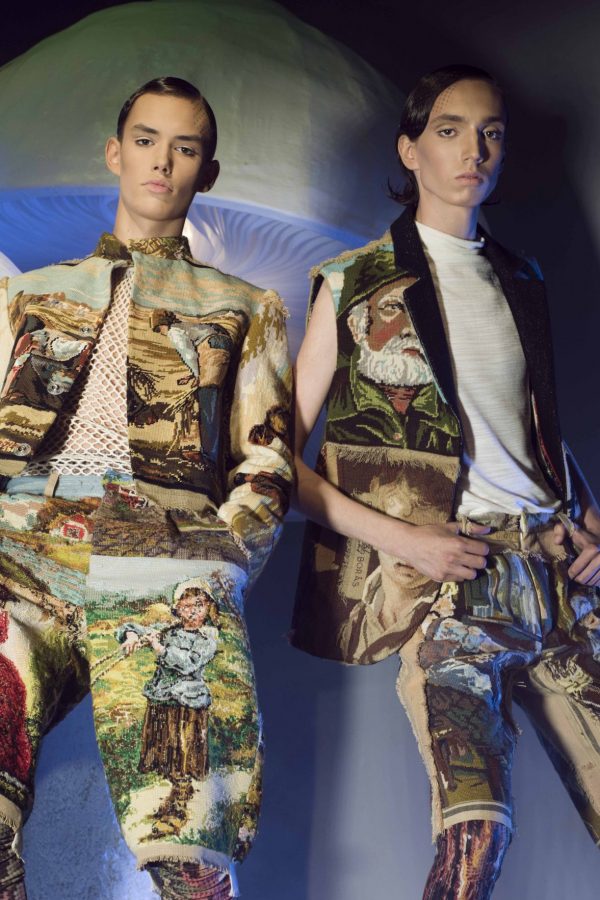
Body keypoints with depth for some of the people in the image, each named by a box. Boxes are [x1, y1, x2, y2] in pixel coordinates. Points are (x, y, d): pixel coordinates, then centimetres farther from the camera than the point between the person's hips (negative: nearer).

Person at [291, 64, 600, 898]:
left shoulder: (520, 282, 19)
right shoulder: (354, 285, 5)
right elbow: (282, 458, 2)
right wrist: (401, 540, -10)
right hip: (444, 577, -5)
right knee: (475, 823, -22)